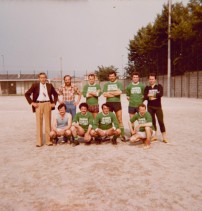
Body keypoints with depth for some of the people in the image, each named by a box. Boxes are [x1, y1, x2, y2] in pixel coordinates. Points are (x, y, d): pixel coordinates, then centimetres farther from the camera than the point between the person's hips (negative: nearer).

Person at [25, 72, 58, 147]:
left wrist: (54, 103, 7)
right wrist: (32, 103, -4)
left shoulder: (49, 85, 10)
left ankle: (48, 140, 12)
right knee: (39, 123, -1)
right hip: (38, 105, -1)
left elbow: (55, 94, 19)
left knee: (48, 122, 4)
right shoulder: (35, 85, 5)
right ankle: (39, 141, 6)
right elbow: (27, 94, 5)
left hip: (47, 104, 1)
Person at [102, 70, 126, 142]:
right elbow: (104, 94, -4)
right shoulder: (106, 84, 10)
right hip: (108, 103, 2)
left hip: (117, 103, -2)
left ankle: (122, 135, 2)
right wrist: (115, 94, -8)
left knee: (120, 120, -2)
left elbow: (119, 92, -12)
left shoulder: (119, 83, 6)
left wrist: (109, 93, -6)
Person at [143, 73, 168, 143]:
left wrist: (151, 95, -15)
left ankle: (164, 137, 0)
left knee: (161, 121, -5)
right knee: (152, 121, 6)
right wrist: (150, 97, -21)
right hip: (150, 107, 2)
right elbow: (145, 97, -4)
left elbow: (161, 94, -15)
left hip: (158, 106, -2)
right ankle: (154, 136, 16)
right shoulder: (147, 87, 8)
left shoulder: (159, 86, 3)